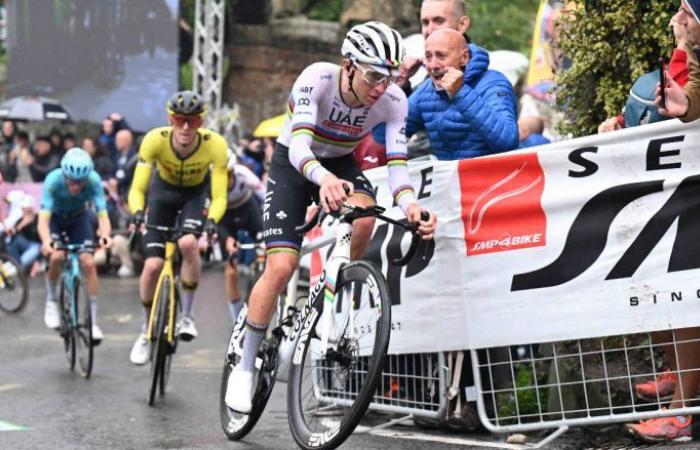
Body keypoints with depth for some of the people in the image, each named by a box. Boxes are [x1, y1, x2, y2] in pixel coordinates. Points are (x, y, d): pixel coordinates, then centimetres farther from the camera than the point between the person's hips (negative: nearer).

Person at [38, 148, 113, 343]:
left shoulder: (94, 180, -33)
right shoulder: (54, 180, -36)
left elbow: (102, 214, -36)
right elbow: (43, 219, -41)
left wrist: (105, 235, -58)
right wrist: (46, 241, -61)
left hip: (79, 217, 1)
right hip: (55, 217, -1)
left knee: (89, 262, -15)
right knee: (56, 256, -27)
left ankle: (93, 321, -6)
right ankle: (51, 302, -1)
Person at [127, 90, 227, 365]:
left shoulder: (215, 145, -33)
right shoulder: (155, 140, -32)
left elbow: (219, 196, -29)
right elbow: (137, 189, -30)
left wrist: (212, 220, -49)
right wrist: (137, 212, -50)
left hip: (197, 193, -1)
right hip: (164, 191, 1)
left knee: (188, 243, -31)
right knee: (152, 265, -10)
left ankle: (187, 314, -10)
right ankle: (146, 332, 13)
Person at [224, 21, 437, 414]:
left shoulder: (393, 100, -22)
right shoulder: (318, 79, -31)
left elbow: (397, 163, -29)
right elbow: (299, 146, -42)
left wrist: (410, 205, -50)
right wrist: (322, 178, -64)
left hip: (341, 164, 3)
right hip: (292, 164, -3)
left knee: (364, 217, -32)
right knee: (281, 267, -16)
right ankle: (245, 368, 0)